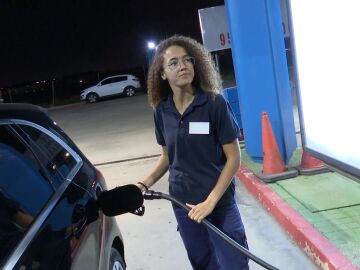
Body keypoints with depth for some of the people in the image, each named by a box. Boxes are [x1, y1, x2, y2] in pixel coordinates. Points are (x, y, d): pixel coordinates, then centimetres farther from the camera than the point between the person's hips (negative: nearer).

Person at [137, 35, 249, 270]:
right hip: (182, 203, 4)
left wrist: (211, 201, -17)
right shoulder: (162, 111, -2)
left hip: (220, 202, -3)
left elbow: (233, 158, -12)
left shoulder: (214, 103, -14)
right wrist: (145, 185, -2)